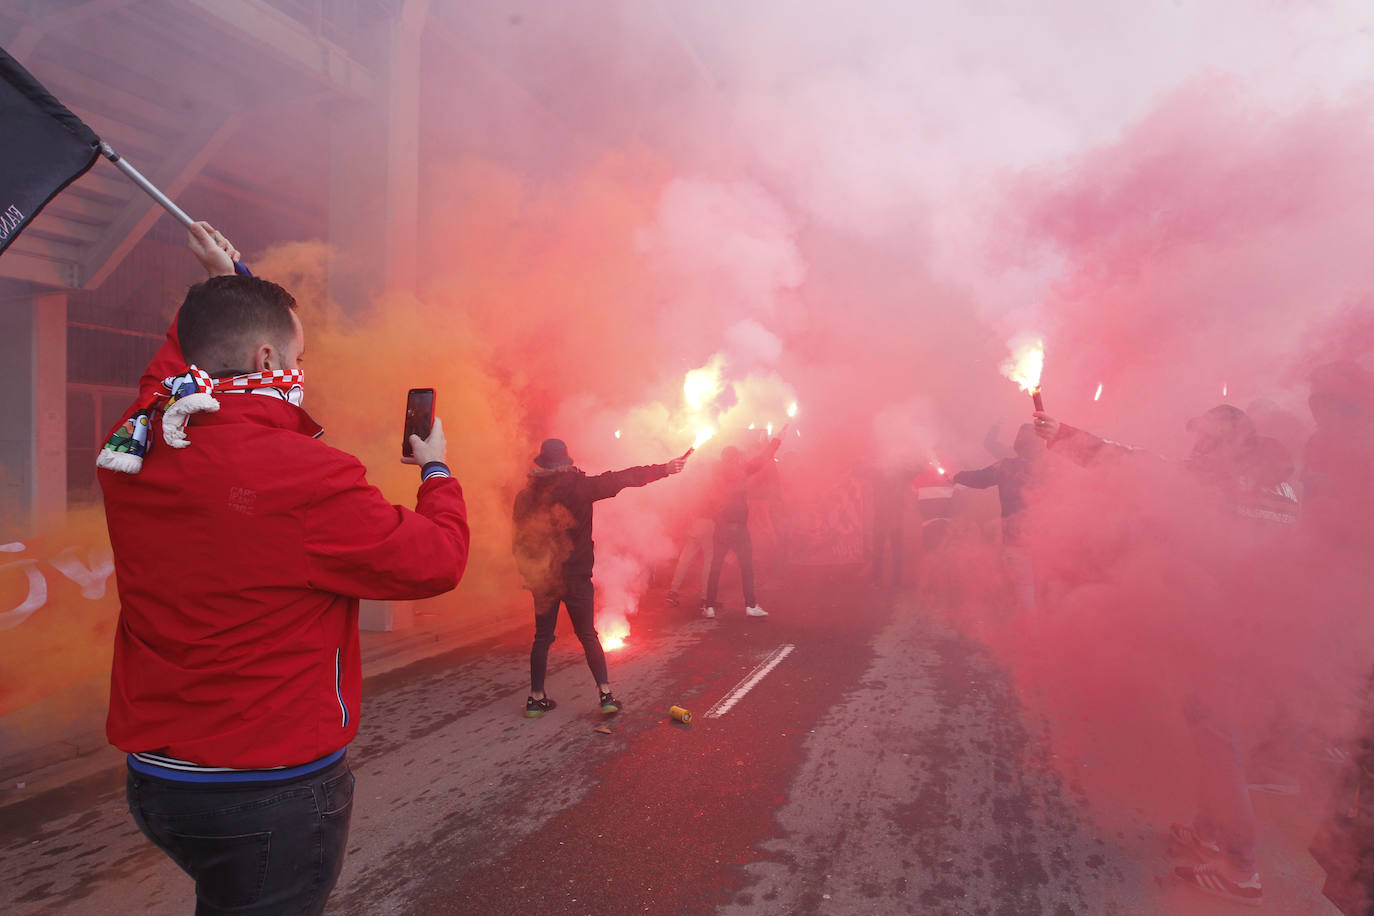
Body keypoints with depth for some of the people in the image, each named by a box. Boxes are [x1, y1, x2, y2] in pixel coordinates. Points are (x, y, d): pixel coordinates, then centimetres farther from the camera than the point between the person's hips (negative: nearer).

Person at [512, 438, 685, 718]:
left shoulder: (526, 496, -1)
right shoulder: (579, 487, -11)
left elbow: (520, 540, 6)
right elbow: (623, 478, -11)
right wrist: (664, 469, -7)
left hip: (542, 577, 3)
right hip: (575, 577, -2)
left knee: (542, 637, 13)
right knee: (587, 635, 8)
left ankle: (536, 698, 16)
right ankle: (606, 695, 5)